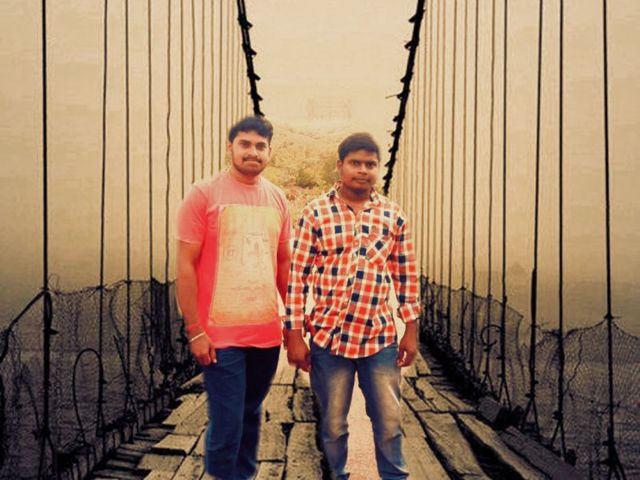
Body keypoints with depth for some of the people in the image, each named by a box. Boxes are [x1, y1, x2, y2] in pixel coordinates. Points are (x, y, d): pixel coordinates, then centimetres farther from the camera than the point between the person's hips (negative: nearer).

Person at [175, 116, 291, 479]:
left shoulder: (277, 199, 9)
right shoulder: (204, 194, -5)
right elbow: (186, 266, -8)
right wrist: (195, 331, -12)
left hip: (268, 332, 5)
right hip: (221, 333, -5)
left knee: (251, 414, 16)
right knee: (227, 423, -1)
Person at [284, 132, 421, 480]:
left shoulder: (393, 214, 4)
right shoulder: (316, 212, -4)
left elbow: (406, 275, 8)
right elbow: (297, 275, -4)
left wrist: (411, 330, 6)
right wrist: (294, 334, -7)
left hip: (380, 336, 2)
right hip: (327, 335, -2)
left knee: (389, 422, 10)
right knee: (333, 425, 11)